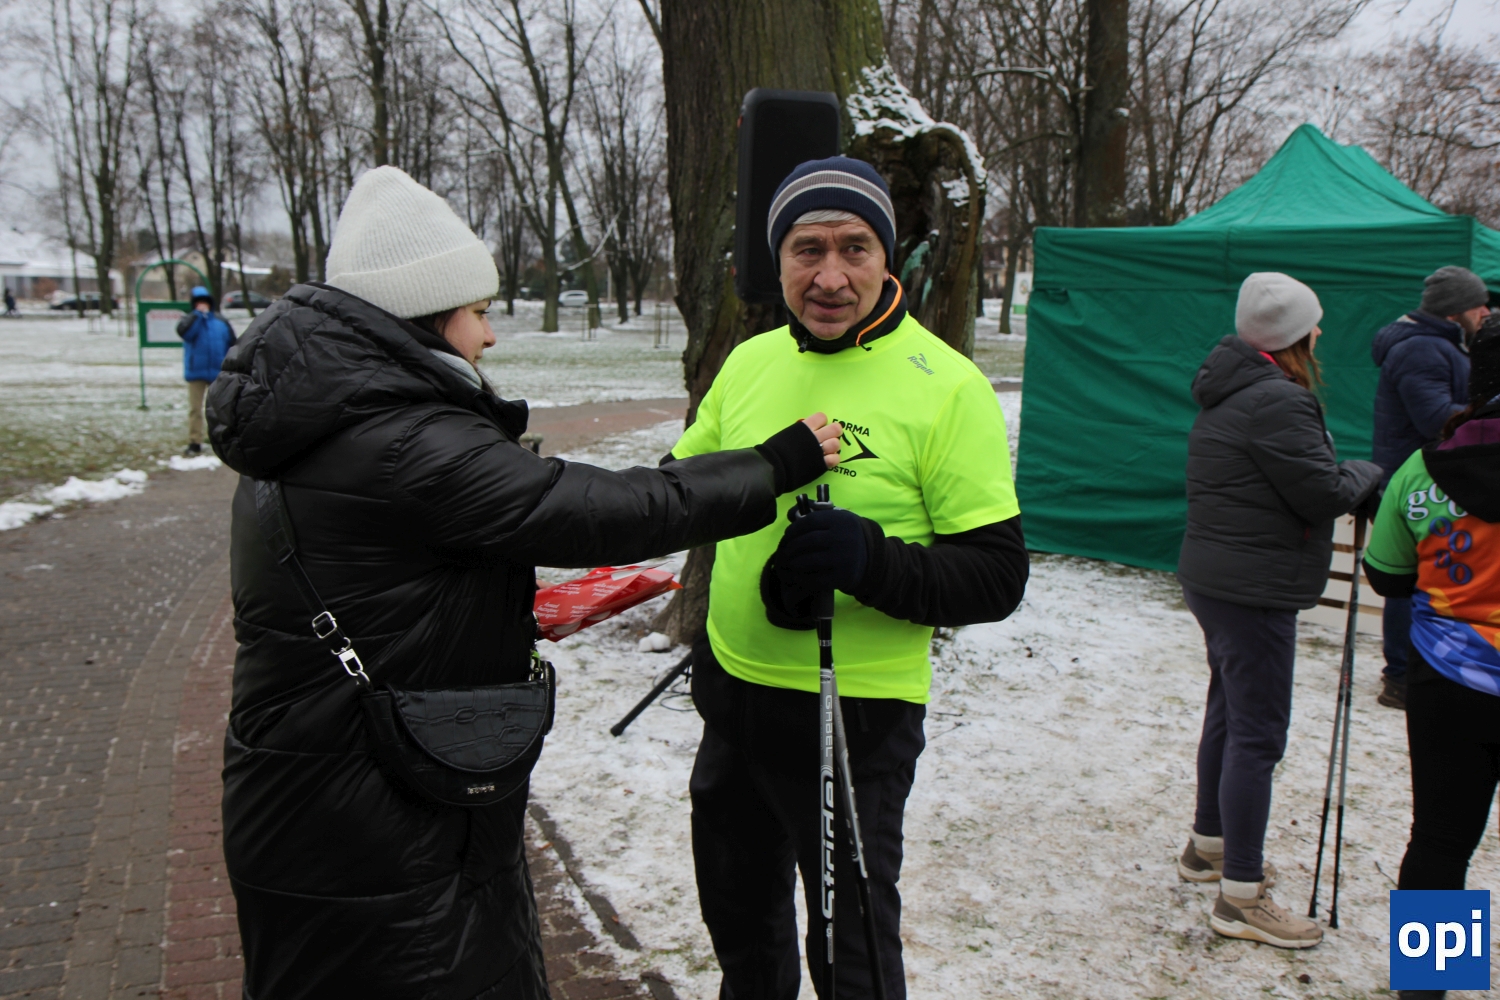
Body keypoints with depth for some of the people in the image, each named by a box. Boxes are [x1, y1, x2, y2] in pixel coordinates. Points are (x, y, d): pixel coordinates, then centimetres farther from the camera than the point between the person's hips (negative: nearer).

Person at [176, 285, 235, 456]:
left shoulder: (221, 321, 6)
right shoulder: (189, 319, 0)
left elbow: (232, 345, 8)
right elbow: (184, 331, -23)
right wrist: (198, 314, -20)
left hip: (218, 373, 2)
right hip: (195, 372, -1)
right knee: (195, 409, 0)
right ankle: (194, 443, 4)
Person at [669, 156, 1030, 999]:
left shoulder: (947, 387, -15)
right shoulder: (750, 361, 2)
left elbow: (998, 579, -16)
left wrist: (873, 562, -32)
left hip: (856, 712, -6)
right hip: (731, 690, 6)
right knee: (738, 911, 27)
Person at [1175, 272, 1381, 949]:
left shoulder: (1226, 395, 12)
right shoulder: (1278, 402, -20)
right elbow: (1324, 492, -19)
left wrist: (1350, 479, 4)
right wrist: (1370, 474, 2)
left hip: (1213, 577, 11)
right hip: (1255, 588, -11)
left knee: (1230, 713, 21)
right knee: (1258, 733, -5)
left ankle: (1208, 845, 36)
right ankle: (1241, 897, 2)